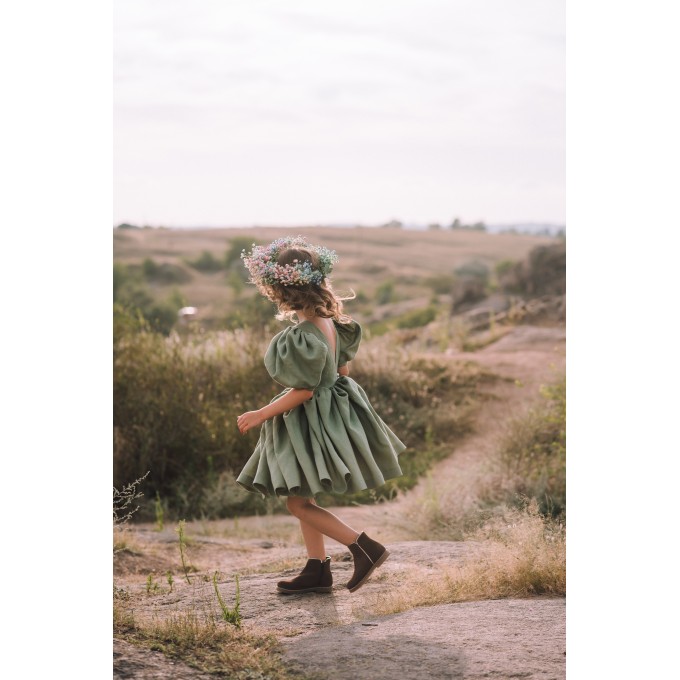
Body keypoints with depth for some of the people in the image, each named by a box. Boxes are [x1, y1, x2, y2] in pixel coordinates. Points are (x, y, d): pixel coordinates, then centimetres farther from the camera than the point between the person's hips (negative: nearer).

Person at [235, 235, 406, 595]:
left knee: (299, 502, 1)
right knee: (302, 497, 17)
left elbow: (303, 392, -23)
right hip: (333, 409, 10)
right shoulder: (329, 321, 2)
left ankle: (365, 547, 0)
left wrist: (261, 415, -13)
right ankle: (317, 570, 22)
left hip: (310, 420, -10)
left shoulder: (301, 337, -26)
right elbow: (342, 368, 12)